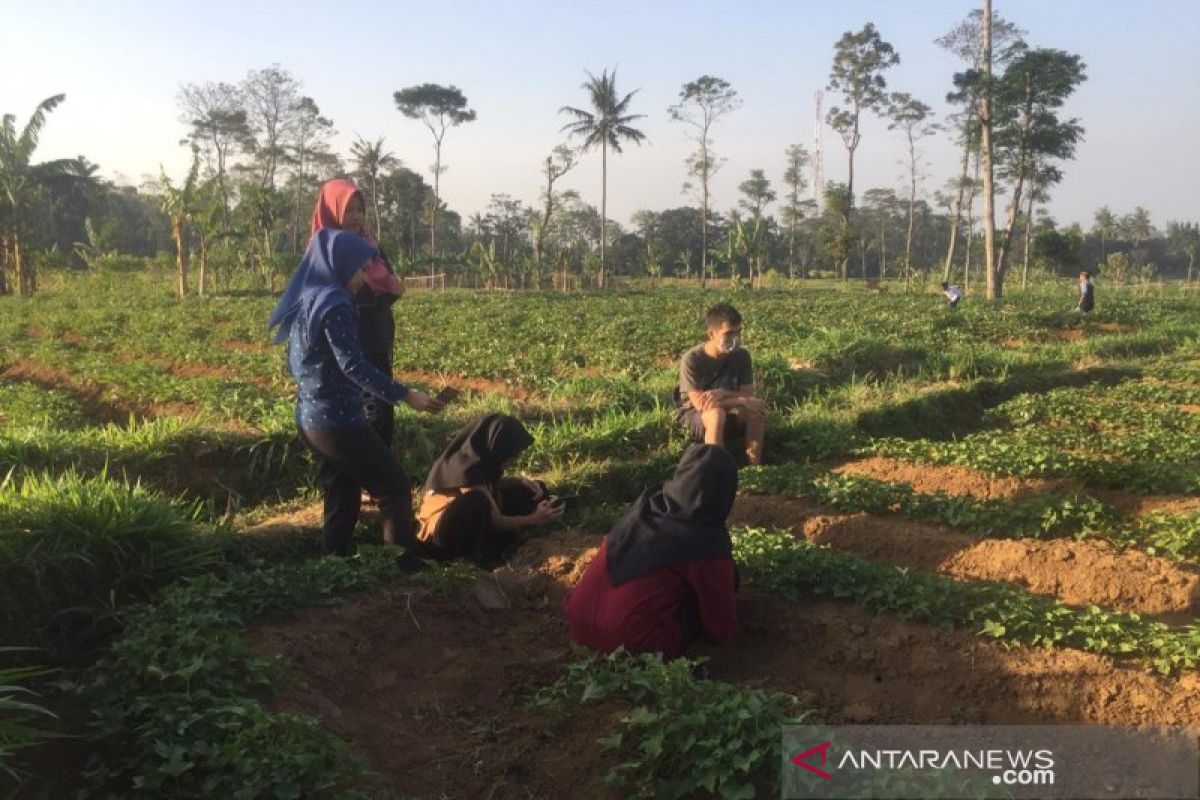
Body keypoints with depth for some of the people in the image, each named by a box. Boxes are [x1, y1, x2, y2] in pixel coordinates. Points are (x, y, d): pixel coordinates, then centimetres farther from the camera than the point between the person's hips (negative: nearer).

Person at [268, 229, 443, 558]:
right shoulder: (334, 303, -16)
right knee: (396, 488, 0)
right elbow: (352, 365, -24)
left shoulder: (304, 299, 12)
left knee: (342, 499, 16)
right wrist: (404, 395, -24)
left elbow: (296, 361, 19)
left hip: (310, 417, 9)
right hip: (338, 420, -9)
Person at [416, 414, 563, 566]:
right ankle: (479, 556, -20)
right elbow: (494, 521, -25)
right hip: (446, 531, -10)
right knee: (476, 501, -41)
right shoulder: (468, 468, -31)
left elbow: (494, 484, 14)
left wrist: (521, 481, -4)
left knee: (533, 492, 3)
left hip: (475, 523, 10)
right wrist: (533, 519, -19)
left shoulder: (482, 453, -8)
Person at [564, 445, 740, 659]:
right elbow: (722, 629, -1)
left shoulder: (648, 500, 5)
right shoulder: (708, 540, -13)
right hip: (632, 645, -6)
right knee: (727, 575, 6)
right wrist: (722, 632, 23)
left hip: (579, 623, 6)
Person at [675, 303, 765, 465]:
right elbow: (700, 403, -28)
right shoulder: (692, 359, -23)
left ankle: (754, 467, -23)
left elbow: (748, 395, -13)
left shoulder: (742, 355, -10)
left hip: (729, 412, 4)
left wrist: (723, 395, -33)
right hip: (694, 415, -4)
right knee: (716, 413, -38)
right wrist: (742, 401, -30)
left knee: (757, 408, -26)